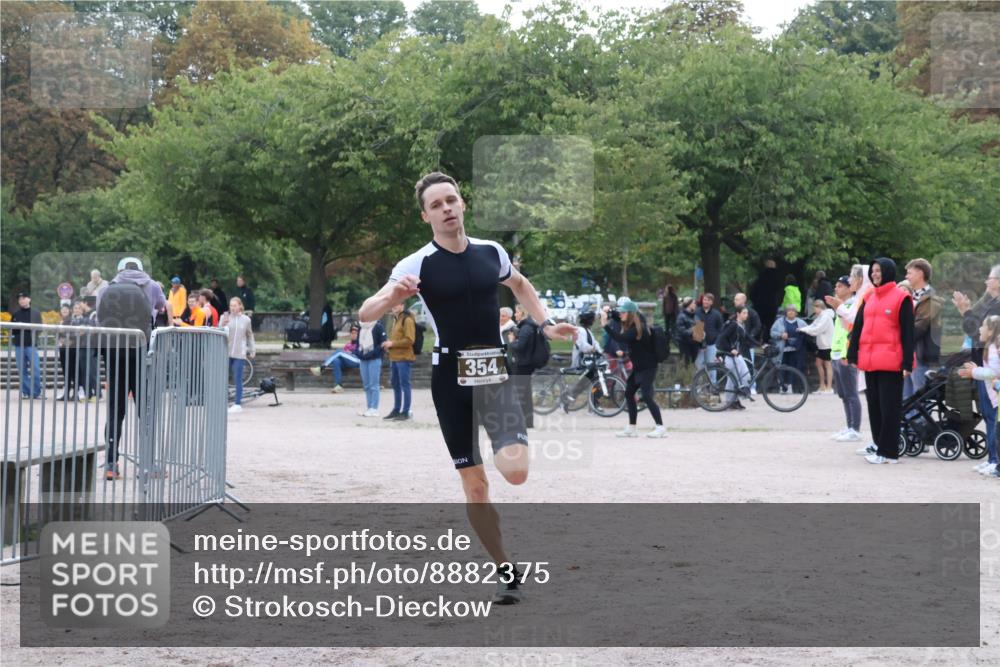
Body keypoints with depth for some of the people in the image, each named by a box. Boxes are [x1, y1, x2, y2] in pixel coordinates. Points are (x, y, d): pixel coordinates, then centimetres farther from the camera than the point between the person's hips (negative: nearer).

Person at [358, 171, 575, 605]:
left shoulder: (492, 252, 4)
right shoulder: (418, 264, -7)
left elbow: (520, 285, 27)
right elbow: (366, 314, -14)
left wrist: (545, 325, 16)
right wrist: (392, 296, -33)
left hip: (495, 372, 1)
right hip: (450, 376, -1)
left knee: (515, 471, -19)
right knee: (474, 485, 1)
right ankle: (508, 572, 17)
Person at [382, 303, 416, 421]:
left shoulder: (407, 320, -10)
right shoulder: (396, 320, 19)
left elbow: (409, 340, -17)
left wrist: (393, 343, -16)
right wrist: (388, 344, 11)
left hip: (404, 358, -9)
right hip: (394, 358, 9)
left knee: (404, 385, -6)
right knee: (395, 385, 13)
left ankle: (405, 412, -4)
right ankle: (396, 410, 21)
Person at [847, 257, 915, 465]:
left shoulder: (901, 298, -4)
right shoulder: (869, 298, 15)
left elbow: (907, 332, -6)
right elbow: (858, 326, 16)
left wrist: (907, 363, -11)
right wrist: (852, 354, 9)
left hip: (890, 363, -7)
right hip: (869, 361, 7)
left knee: (889, 407, -4)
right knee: (874, 406, 9)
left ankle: (888, 452, -1)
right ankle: (880, 447, 16)